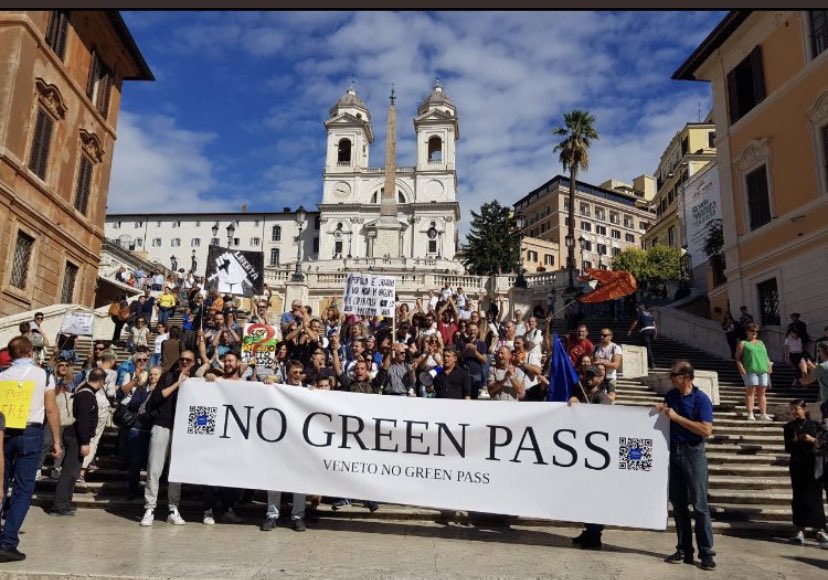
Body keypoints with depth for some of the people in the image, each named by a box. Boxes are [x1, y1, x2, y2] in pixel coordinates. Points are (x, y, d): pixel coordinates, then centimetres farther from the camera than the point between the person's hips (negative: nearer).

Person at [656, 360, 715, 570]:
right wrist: (661, 410, 1)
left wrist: (676, 417, -18)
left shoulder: (701, 399, -9)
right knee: (678, 504, 9)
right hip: (673, 451, 6)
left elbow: (706, 430, -18)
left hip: (693, 453, -6)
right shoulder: (671, 395, 8)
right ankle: (684, 550, 17)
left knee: (699, 505, -3)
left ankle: (706, 553, 5)